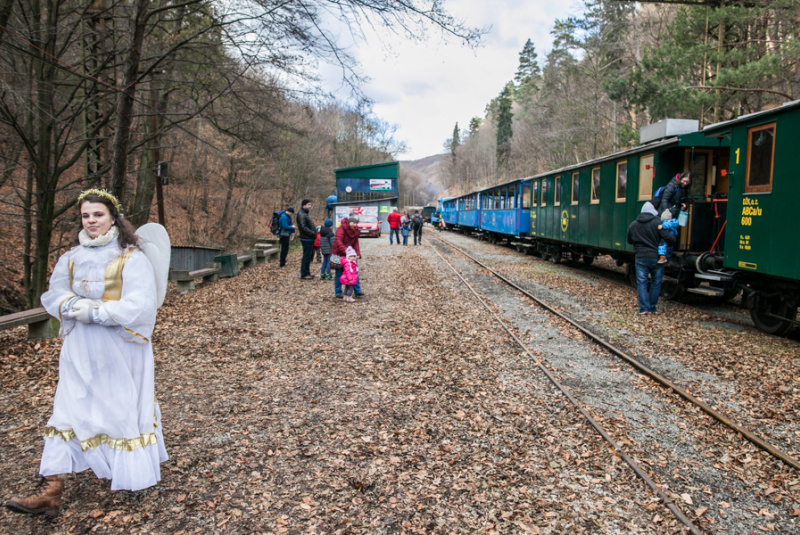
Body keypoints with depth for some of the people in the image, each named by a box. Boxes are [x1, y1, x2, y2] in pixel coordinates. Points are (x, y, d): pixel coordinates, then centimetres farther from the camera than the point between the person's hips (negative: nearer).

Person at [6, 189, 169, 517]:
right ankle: (51, 491, 7)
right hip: (79, 351, 5)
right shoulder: (71, 258, 7)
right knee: (67, 412, 3)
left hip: (120, 351, -5)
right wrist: (73, 306, -15)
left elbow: (141, 305, -19)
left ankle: (134, 474, 29)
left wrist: (96, 312, -22)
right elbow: (52, 295, 6)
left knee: (125, 409, 8)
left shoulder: (132, 258, -11)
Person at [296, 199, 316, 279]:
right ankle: (304, 274, 0)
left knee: (310, 256, 15)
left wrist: (314, 232, 11)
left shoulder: (306, 214, 20)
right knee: (306, 256, -6)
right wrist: (312, 233, -22)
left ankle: (307, 273, 24)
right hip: (306, 239, -10)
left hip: (310, 239, 10)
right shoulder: (301, 214, -13)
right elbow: (303, 227, -22)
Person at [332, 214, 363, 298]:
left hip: (350, 254, 6)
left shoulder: (355, 230, 3)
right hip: (339, 254, -6)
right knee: (339, 273, 1)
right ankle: (338, 292, 11)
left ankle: (357, 291, 9)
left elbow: (356, 243, 4)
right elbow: (338, 241, -29)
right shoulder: (341, 229, -18)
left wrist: (358, 253, -11)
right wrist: (345, 251, -40)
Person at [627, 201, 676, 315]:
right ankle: (652, 308, 16)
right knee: (656, 283, 11)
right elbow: (670, 239, -12)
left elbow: (629, 241, 18)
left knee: (641, 283, 5)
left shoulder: (633, 225, 5)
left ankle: (644, 308, -2)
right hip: (656, 257, -1)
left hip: (641, 258, 1)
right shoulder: (657, 222, -6)